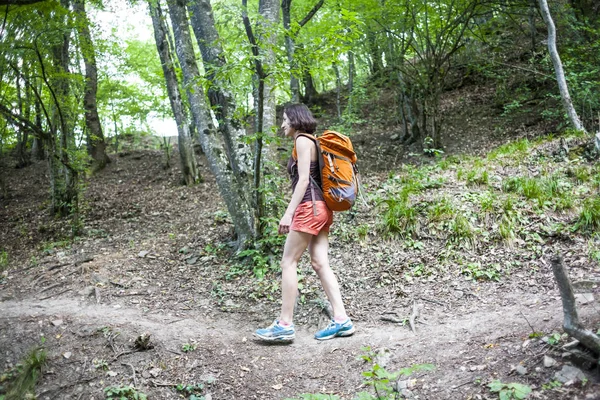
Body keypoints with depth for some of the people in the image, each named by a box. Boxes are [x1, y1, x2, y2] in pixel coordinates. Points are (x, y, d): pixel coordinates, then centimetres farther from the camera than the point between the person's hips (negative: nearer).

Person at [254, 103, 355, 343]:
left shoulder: (302, 140, -6)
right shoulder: (310, 142, 21)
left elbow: (303, 179, -15)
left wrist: (288, 213, -19)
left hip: (310, 208, -9)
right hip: (320, 209, 9)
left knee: (288, 263, -6)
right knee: (320, 264, 5)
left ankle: (285, 325, -4)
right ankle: (341, 320, 2)